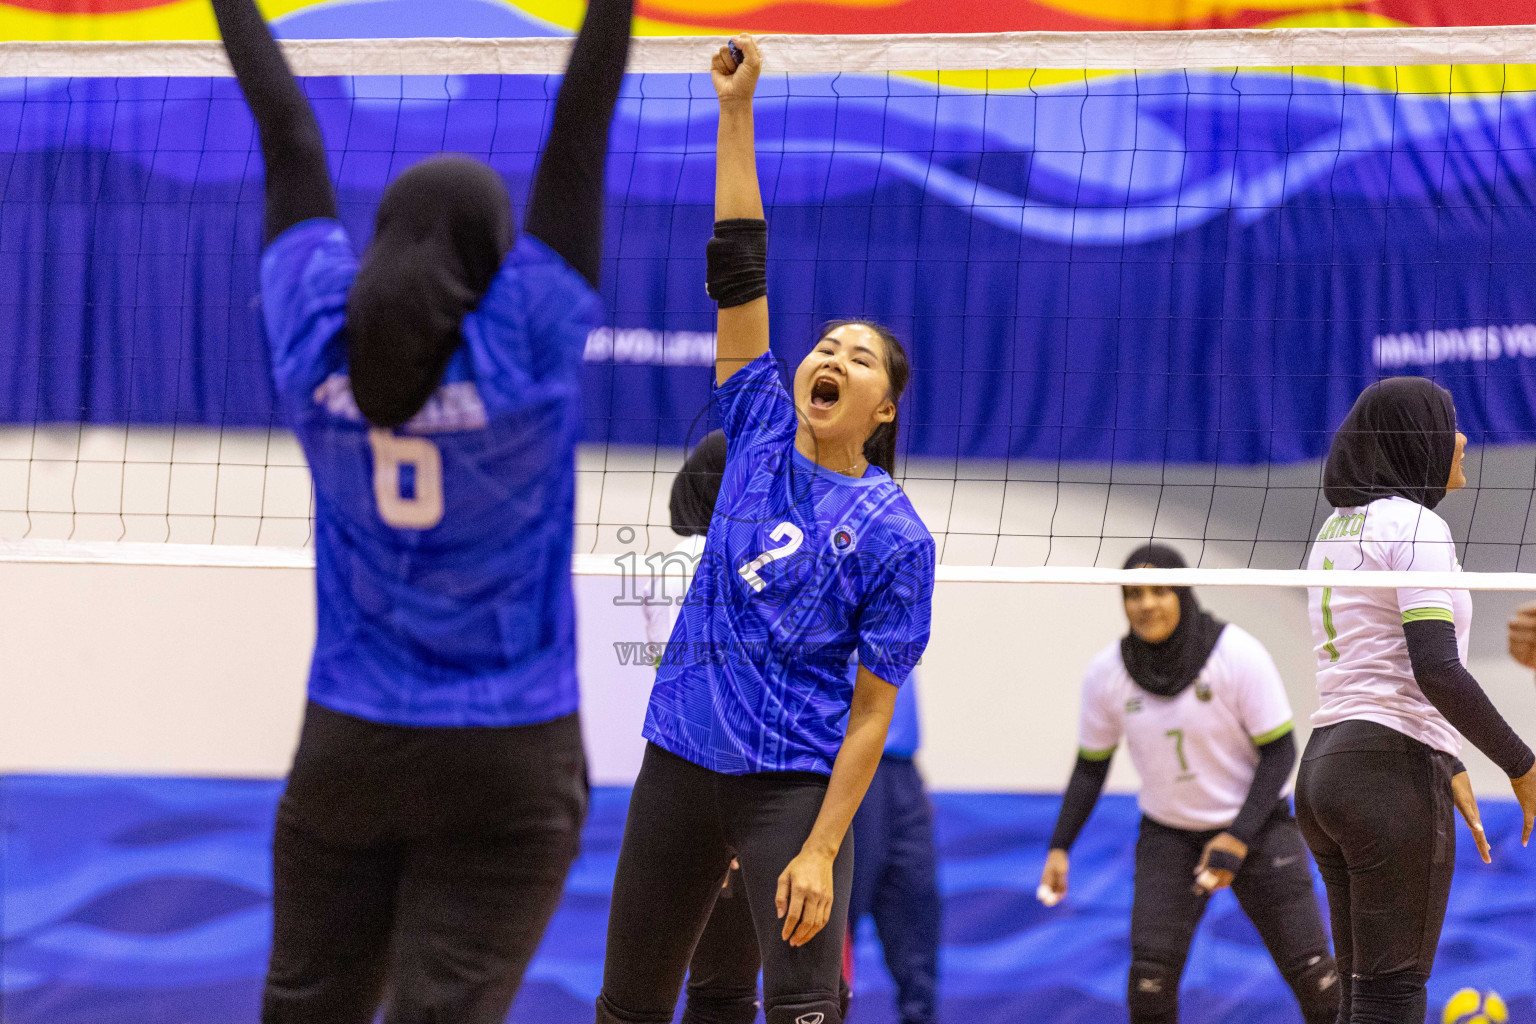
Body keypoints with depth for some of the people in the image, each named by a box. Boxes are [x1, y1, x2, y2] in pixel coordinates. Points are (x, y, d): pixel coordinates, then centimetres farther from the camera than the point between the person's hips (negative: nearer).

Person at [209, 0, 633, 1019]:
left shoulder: (320, 342, -5)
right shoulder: (528, 343, -13)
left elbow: (290, 138, 7)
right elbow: (581, 124, -11)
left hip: (347, 747, 3)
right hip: (510, 771, -3)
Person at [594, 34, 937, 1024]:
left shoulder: (894, 535, -6)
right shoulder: (761, 436, 6)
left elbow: (872, 710, -8)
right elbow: (739, 272, 3)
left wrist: (820, 850, -17)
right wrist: (736, 109, -1)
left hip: (792, 783, -5)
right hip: (681, 762, 5)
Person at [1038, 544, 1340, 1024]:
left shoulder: (1238, 655, -21)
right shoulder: (1107, 673, -11)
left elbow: (1280, 751, -15)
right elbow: (1091, 766, 3)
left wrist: (1238, 839, -23)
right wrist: (1059, 848, -5)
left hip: (1256, 823, -2)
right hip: (1168, 835, 2)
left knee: (1309, 968, -3)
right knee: (1150, 974, -15)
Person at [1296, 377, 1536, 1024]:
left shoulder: (1336, 529, 18)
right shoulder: (1415, 525, -10)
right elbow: (1436, 670, -19)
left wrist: (1446, 767, 23)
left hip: (1326, 764, 9)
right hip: (1394, 774, -9)